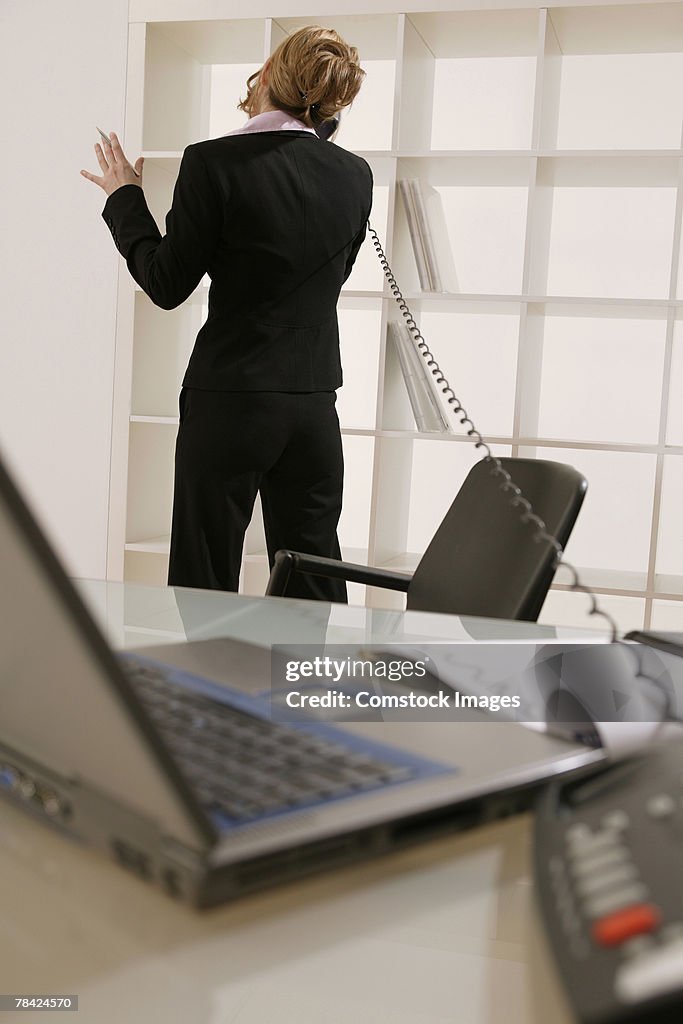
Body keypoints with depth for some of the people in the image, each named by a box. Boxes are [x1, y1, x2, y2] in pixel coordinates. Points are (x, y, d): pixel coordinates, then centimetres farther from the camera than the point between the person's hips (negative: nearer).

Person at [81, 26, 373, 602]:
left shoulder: (214, 163, -11)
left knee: (205, 585, 7)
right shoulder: (355, 175, 3)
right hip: (316, 407, 5)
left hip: (229, 402, -4)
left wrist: (125, 198, 9)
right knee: (314, 592, 13)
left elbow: (167, 285, -6)